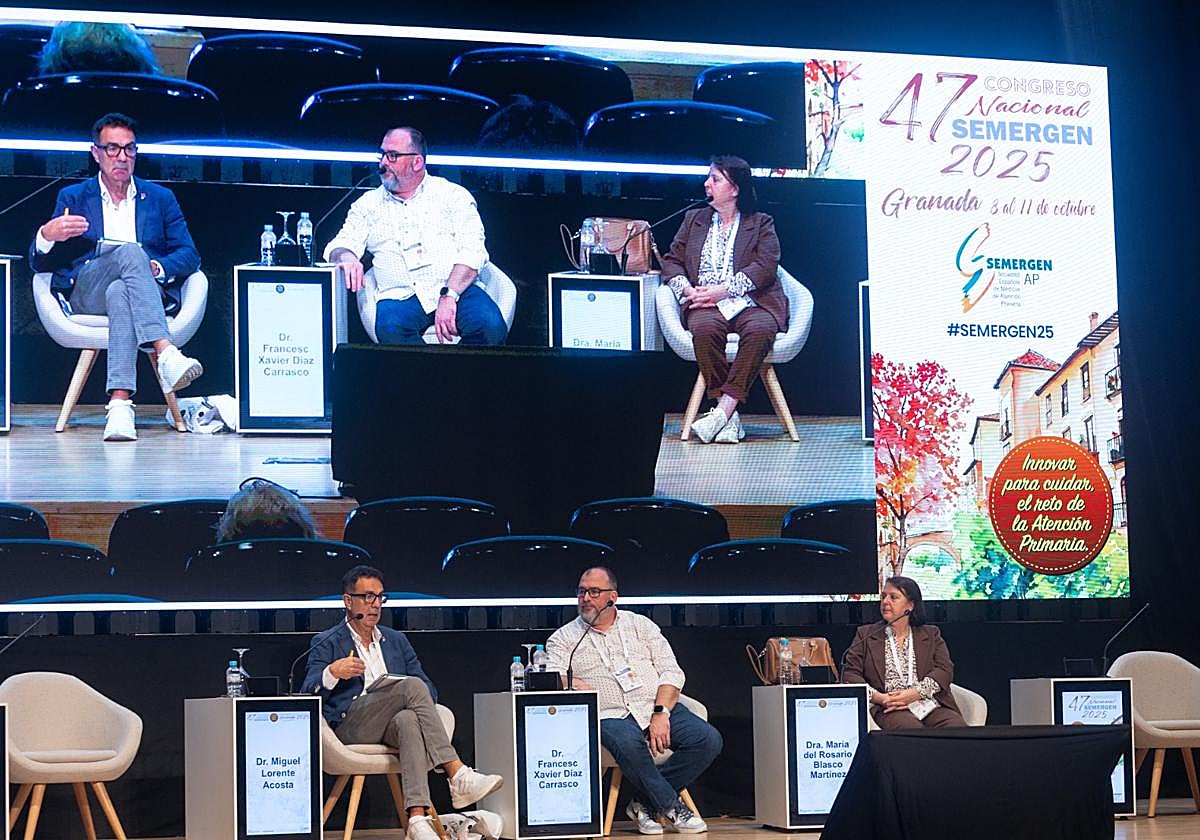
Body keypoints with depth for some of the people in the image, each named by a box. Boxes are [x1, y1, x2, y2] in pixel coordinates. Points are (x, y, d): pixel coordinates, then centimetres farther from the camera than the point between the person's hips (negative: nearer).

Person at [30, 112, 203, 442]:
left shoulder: (161, 198, 21)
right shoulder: (73, 197, 19)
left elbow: (189, 255, 12)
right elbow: (40, 263, 11)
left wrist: (157, 267, -11)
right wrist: (47, 236, -15)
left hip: (153, 290, 1)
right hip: (85, 295, -1)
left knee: (120, 294, -39)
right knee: (130, 252, -35)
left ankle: (120, 404, -57)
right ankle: (167, 354, -55)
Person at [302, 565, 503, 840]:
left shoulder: (396, 640, 26)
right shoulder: (326, 643, 14)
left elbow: (430, 690, 19)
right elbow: (308, 694, -1)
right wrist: (333, 672, -22)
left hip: (393, 724, 3)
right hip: (349, 727, -3)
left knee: (408, 721, -38)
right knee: (412, 686, -30)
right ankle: (458, 776, -39)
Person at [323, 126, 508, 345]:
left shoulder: (453, 195, 10)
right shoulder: (368, 204, 20)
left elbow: (472, 252, -1)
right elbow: (341, 245, 12)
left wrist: (449, 296, -17)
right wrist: (346, 257, -15)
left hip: (455, 290, -1)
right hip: (399, 296, 1)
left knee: (491, 326, -32)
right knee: (390, 328, -36)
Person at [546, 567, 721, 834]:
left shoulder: (640, 625, 17)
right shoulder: (563, 639, 13)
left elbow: (671, 672, 8)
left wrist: (661, 713, -7)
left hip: (656, 706, 3)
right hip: (610, 716, -3)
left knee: (708, 740, -22)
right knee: (628, 743, -39)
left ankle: (647, 804, -14)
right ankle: (671, 807, -19)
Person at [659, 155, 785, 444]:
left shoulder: (761, 224, 13)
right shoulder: (694, 219, 24)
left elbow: (765, 267, -2)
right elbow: (671, 260, 17)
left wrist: (723, 290, -15)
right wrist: (686, 289, -6)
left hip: (750, 302, -1)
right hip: (705, 305, 2)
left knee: (759, 329, -37)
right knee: (705, 328, -35)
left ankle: (724, 408, -39)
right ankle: (728, 418, -34)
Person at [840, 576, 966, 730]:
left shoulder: (931, 634, 21)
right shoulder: (865, 635, 18)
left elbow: (945, 669, 6)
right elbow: (850, 674, 9)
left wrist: (915, 693, -13)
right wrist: (878, 698, -11)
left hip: (931, 705, 3)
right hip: (889, 709, -2)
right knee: (914, 731, -37)